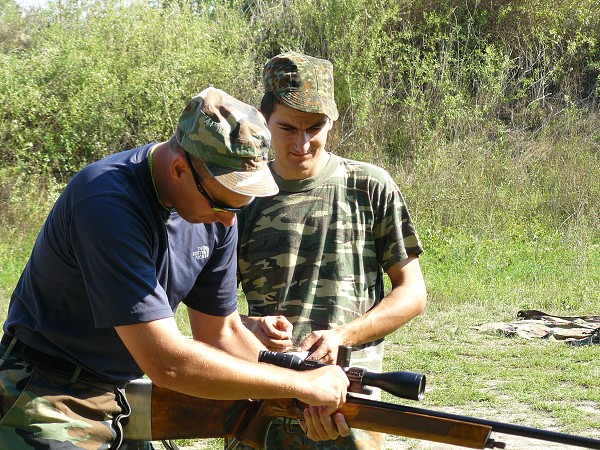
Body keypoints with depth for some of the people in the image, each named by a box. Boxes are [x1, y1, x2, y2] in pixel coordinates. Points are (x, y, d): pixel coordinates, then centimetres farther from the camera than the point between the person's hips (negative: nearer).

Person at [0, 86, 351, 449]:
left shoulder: (217, 210, -4)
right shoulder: (108, 204, -28)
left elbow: (222, 333, 5)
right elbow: (166, 362, -32)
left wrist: (309, 405, -9)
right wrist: (305, 385, -25)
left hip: (121, 400, 7)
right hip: (49, 406, -7)